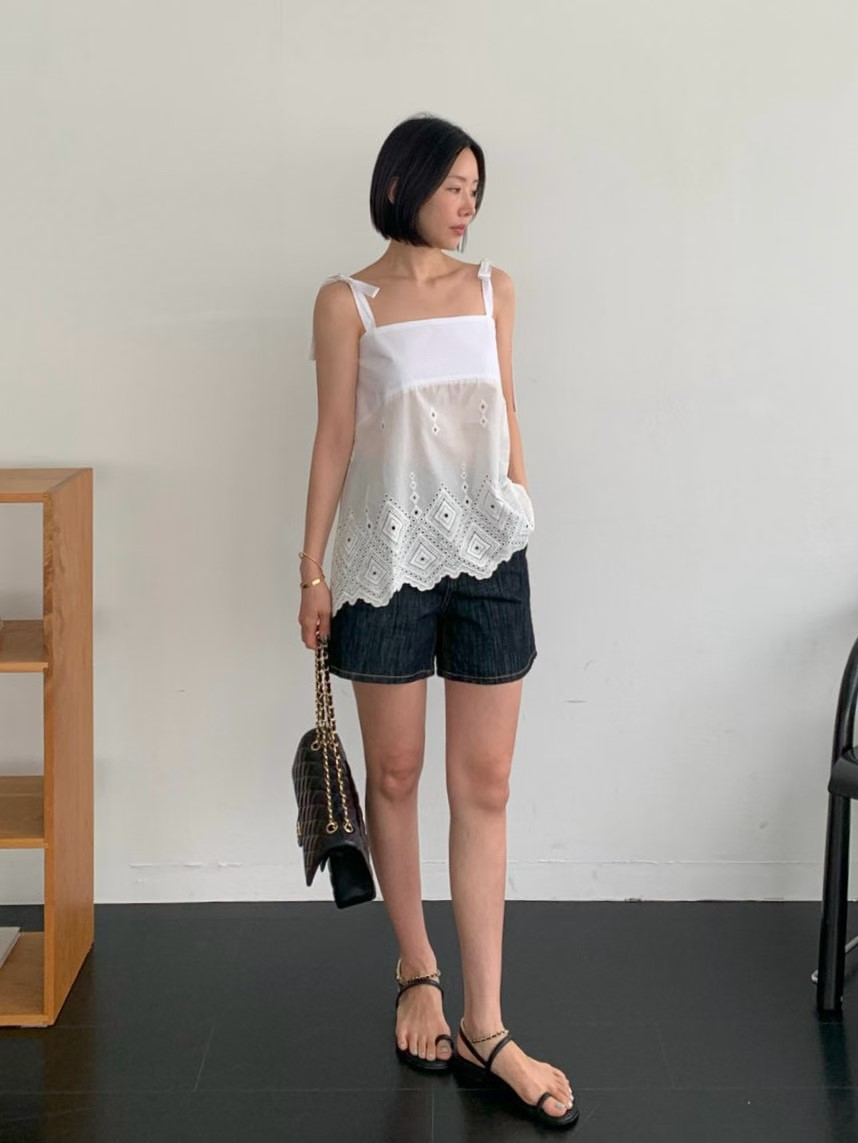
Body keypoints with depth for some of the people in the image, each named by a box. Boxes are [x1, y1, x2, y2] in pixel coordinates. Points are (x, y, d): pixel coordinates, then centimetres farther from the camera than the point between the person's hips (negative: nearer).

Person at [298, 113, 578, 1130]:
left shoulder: (492, 289, 9)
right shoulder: (348, 301, 0)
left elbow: (505, 417, 14)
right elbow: (334, 439, -1)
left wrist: (522, 521, 12)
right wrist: (312, 568, -2)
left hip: (489, 554, 3)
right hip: (390, 559, -2)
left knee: (484, 787, 1)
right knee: (394, 775, 8)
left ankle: (484, 1024, 4)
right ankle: (416, 970, 29)